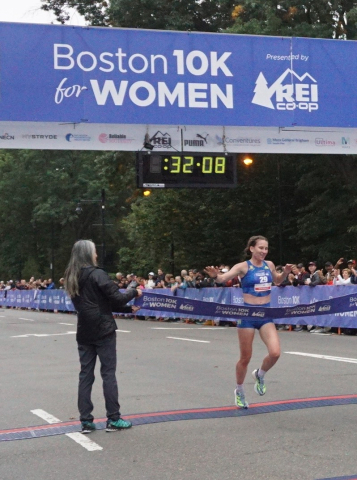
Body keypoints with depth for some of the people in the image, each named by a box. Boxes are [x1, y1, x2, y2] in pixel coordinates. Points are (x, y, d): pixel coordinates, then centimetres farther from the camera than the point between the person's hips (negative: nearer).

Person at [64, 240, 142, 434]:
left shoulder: (72, 278, 12)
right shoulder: (96, 274, -13)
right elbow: (116, 298, -15)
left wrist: (128, 309, 16)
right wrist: (134, 292, 5)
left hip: (84, 332, 7)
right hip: (103, 330, -6)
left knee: (85, 374, 6)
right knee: (108, 374, 0)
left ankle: (86, 421, 5)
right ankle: (113, 419, 3)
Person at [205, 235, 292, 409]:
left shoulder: (269, 265, 6)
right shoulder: (243, 266, -9)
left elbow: (277, 280, 26)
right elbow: (223, 278, -21)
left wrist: (285, 273, 5)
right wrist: (216, 275, -43)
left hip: (266, 314, 4)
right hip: (248, 314, -4)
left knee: (275, 353, -14)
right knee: (245, 358, 5)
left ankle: (260, 375, 18)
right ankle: (239, 391, 29)